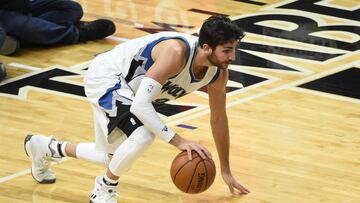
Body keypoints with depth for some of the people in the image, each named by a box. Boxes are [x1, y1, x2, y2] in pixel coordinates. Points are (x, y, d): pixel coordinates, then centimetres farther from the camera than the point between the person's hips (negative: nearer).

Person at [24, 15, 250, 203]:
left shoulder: (219, 73, -14)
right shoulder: (176, 52, -38)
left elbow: (219, 119, 3)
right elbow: (140, 105, -40)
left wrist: (226, 172, 9)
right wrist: (178, 140, -43)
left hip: (126, 87, 9)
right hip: (105, 77, -9)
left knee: (111, 158, 20)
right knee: (143, 134, -32)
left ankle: (47, 148, 44)